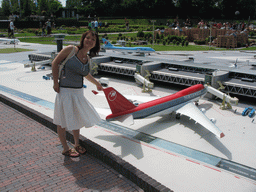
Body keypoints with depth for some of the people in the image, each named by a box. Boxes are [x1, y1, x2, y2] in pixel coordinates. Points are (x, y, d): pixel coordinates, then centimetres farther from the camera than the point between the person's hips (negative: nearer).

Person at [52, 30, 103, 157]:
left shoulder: (87, 59, 5)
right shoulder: (71, 50, -12)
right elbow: (55, 63, -7)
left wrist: (97, 83, 36)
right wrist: (56, 83, -11)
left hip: (78, 92, 6)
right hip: (65, 90, -6)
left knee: (76, 119, 18)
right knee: (62, 122, 4)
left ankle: (77, 145, 36)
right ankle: (65, 149, 20)